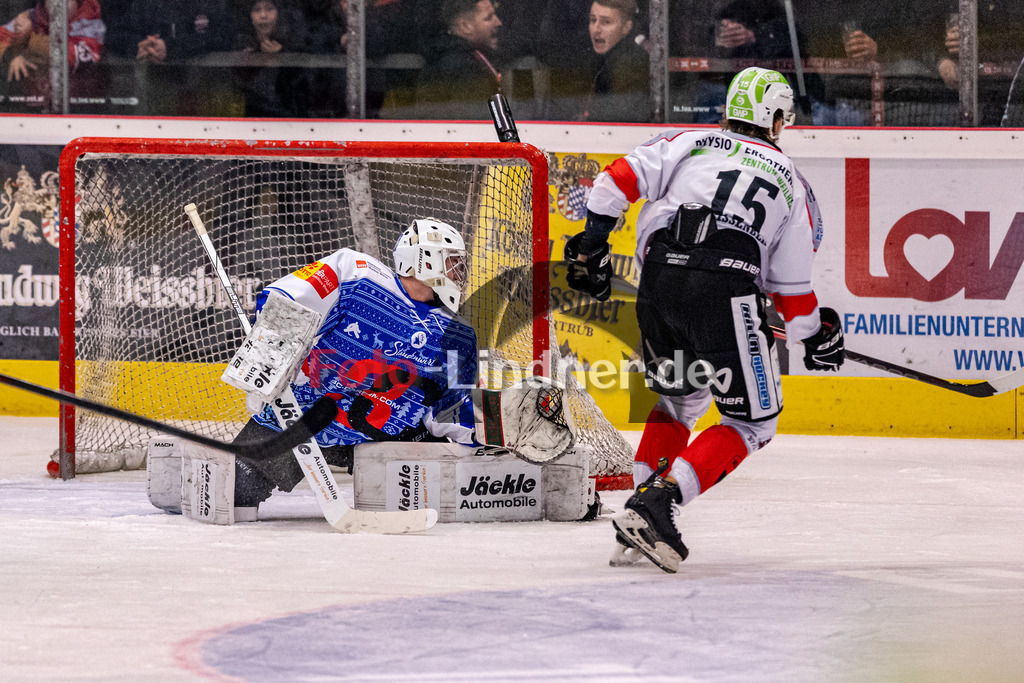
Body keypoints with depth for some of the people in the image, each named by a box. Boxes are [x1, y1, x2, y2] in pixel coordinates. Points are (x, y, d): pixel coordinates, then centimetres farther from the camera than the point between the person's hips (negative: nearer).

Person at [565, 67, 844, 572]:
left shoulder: (690, 144, 21)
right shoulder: (788, 179, 19)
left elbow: (621, 177, 6)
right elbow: (790, 283, 19)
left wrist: (593, 238, 13)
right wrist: (812, 332, 33)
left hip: (658, 282, 4)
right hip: (723, 290, -4)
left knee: (680, 398, 28)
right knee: (754, 421, 6)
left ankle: (641, 494, 15)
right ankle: (659, 501, -11)